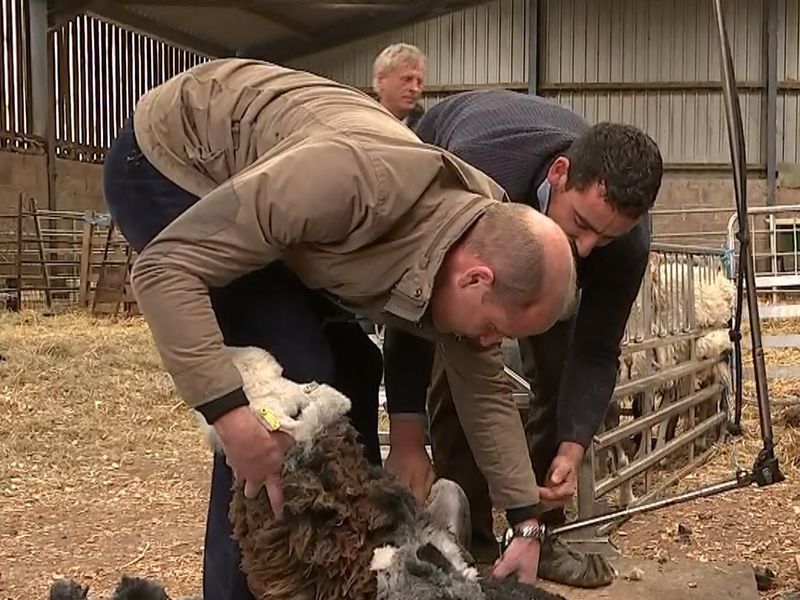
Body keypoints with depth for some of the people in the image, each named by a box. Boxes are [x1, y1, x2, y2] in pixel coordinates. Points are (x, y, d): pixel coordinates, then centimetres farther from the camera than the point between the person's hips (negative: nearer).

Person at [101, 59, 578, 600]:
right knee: (293, 377, -19)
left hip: (245, 180, 8)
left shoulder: (473, 232, -11)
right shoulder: (358, 180, -38)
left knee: (351, 367, 5)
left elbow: (483, 392, 4)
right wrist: (231, 413, -40)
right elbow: (164, 267, -34)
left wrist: (526, 522, 2)